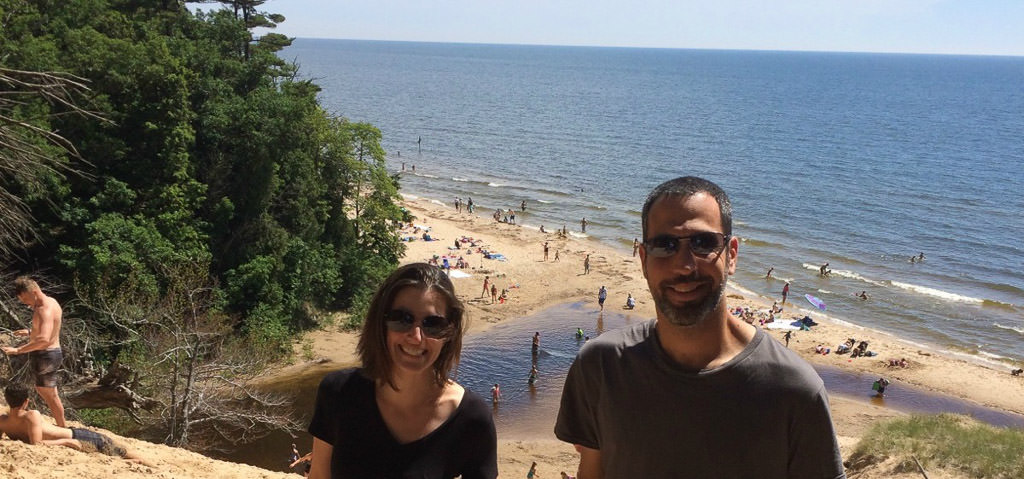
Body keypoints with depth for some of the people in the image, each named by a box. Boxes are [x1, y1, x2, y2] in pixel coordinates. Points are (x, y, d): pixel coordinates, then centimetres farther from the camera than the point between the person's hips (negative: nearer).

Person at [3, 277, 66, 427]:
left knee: (50, 395, 2)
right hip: (52, 353, 10)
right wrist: (30, 332, 13)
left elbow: (44, 339, -38)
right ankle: (60, 425, 29)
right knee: (42, 390, 22)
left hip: (45, 355, -10)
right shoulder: (50, 302, 6)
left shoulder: (45, 310, -25)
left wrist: (18, 350, -37)